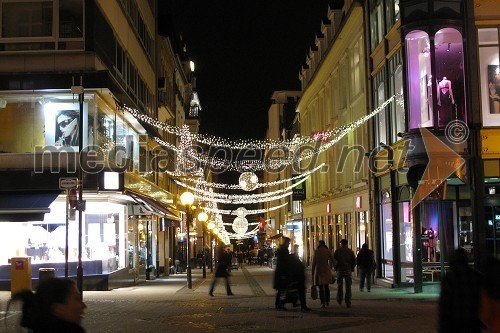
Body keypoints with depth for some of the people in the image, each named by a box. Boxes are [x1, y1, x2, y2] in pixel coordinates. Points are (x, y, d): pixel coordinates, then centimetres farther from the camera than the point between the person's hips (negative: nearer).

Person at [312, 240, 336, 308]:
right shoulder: (328, 251, 2)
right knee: (326, 287, 20)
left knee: (321, 288, 2)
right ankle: (327, 301, 20)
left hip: (319, 271, -3)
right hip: (326, 271, 3)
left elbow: (314, 262, -8)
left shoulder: (316, 251, -5)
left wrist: (312, 272, -1)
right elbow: (333, 261, -1)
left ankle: (323, 303, -2)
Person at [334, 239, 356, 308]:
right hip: (348, 271, 0)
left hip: (339, 270, 0)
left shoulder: (337, 251, -3)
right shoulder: (350, 251, 1)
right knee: (348, 287, 1)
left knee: (339, 286, 17)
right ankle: (348, 303, -3)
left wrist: (336, 268, 9)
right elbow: (354, 262, 1)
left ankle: (339, 300, 23)